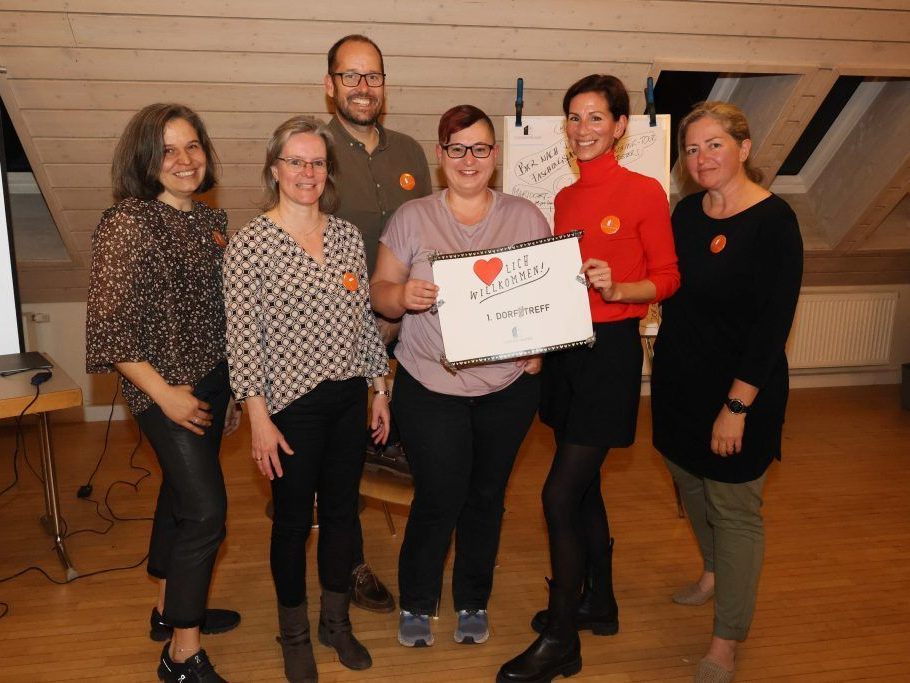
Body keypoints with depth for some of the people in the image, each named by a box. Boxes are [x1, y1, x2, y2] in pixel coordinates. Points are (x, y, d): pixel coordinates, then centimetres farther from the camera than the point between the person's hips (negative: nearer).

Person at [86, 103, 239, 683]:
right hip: (166, 385, -7)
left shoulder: (211, 220, 7)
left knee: (182, 493, 19)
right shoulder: (128, 224, -16)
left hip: (213, 380, 8)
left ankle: (171, 608, 37)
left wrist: (232, 378, 11)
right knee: (206, 509, -7)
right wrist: (164, 393, -19)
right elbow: (109, 326, -18)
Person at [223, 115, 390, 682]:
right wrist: (260, 420, -13)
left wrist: (380, 389, 10)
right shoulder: (250, 244, -10)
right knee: (294, 519, 11)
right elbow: (243, 339, -11)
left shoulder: (348, 235, 4)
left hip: (349, 398, 5)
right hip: (293, 403, -4)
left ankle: (337, 620, 37)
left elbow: (366, 319, 9)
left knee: (342, 512, 16)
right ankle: (294, 634, 32)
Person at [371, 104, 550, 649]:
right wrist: (403, 295, -20)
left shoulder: (526, 217, 4)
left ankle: (474, 602, 35)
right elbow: (380, 292, 2)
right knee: (438, 498, 1)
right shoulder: (411, 218, 1)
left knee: (487, 495, 13)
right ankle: (417, 604, 27)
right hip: (431, 385, -1)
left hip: (509, 385, 2)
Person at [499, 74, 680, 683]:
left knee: (560, 494, -6)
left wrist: (616, 288, -22)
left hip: (610, 349, -7)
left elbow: (668, 277, -6)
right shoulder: (564, 198, 11)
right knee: (583, 485, 16)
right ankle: (599, 602, 36)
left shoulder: (644, 192, -8)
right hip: (564, 347, 7)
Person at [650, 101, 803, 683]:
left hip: (740, 389, -7)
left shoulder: (774, 221, -16)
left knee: (734, 508, 3)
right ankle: (714, 573, 48)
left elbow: (774, 323, -19)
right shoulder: (687, 211, 4)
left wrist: (737, 405, -20)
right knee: (691, 483, 21)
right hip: (680, 379, 7)